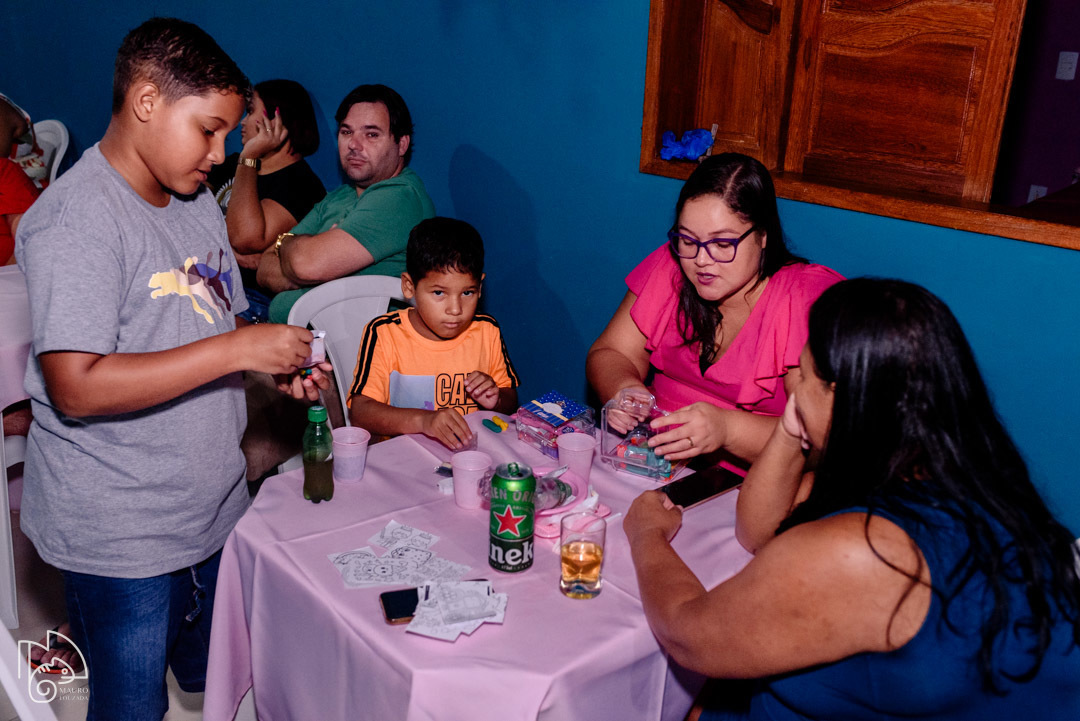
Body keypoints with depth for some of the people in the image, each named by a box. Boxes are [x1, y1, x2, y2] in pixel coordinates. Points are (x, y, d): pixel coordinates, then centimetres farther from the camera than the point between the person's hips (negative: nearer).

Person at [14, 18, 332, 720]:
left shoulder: (197, 202, 9)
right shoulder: (76, 220, -19)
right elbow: (77, 388, -26)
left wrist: (280, 369, -2)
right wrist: (237, 350, -26)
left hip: (214, 511, 8)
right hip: (119, 537, -7)